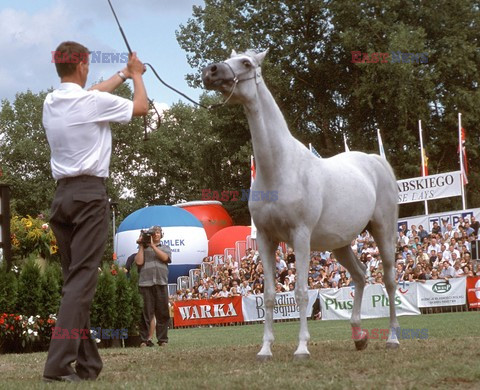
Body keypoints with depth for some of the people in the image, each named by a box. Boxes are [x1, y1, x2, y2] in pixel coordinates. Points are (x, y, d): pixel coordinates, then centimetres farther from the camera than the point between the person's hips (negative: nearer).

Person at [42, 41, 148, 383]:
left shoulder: (51, 103, 10)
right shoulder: (94, 101, -9)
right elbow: (141, 107, 8)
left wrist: (123, 74, 43)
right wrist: (136, 75, 26)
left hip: (62, 194, 7)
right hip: (90, 194, -7)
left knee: (74, 279, 9)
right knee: (82, 280, -10)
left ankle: (87, 363, 11)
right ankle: (59, 364, -18)